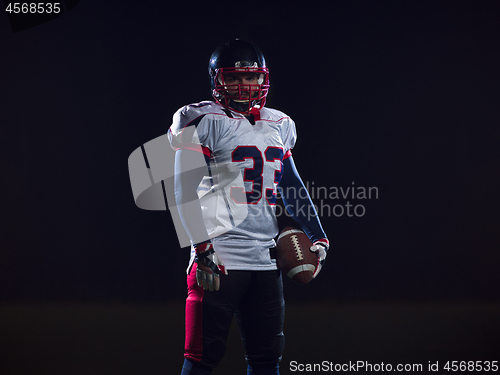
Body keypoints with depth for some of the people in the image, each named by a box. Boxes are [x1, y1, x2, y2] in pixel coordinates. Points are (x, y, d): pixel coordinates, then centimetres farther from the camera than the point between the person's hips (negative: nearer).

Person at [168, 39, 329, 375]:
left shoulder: (278, 126, 17)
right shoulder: (204, 123, -5)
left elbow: (293, 189, 25)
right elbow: (185, 191, -11)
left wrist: (318, 237, 16)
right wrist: (203, 248, -19)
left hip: (265, 257, 7)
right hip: (220, 257, -7)